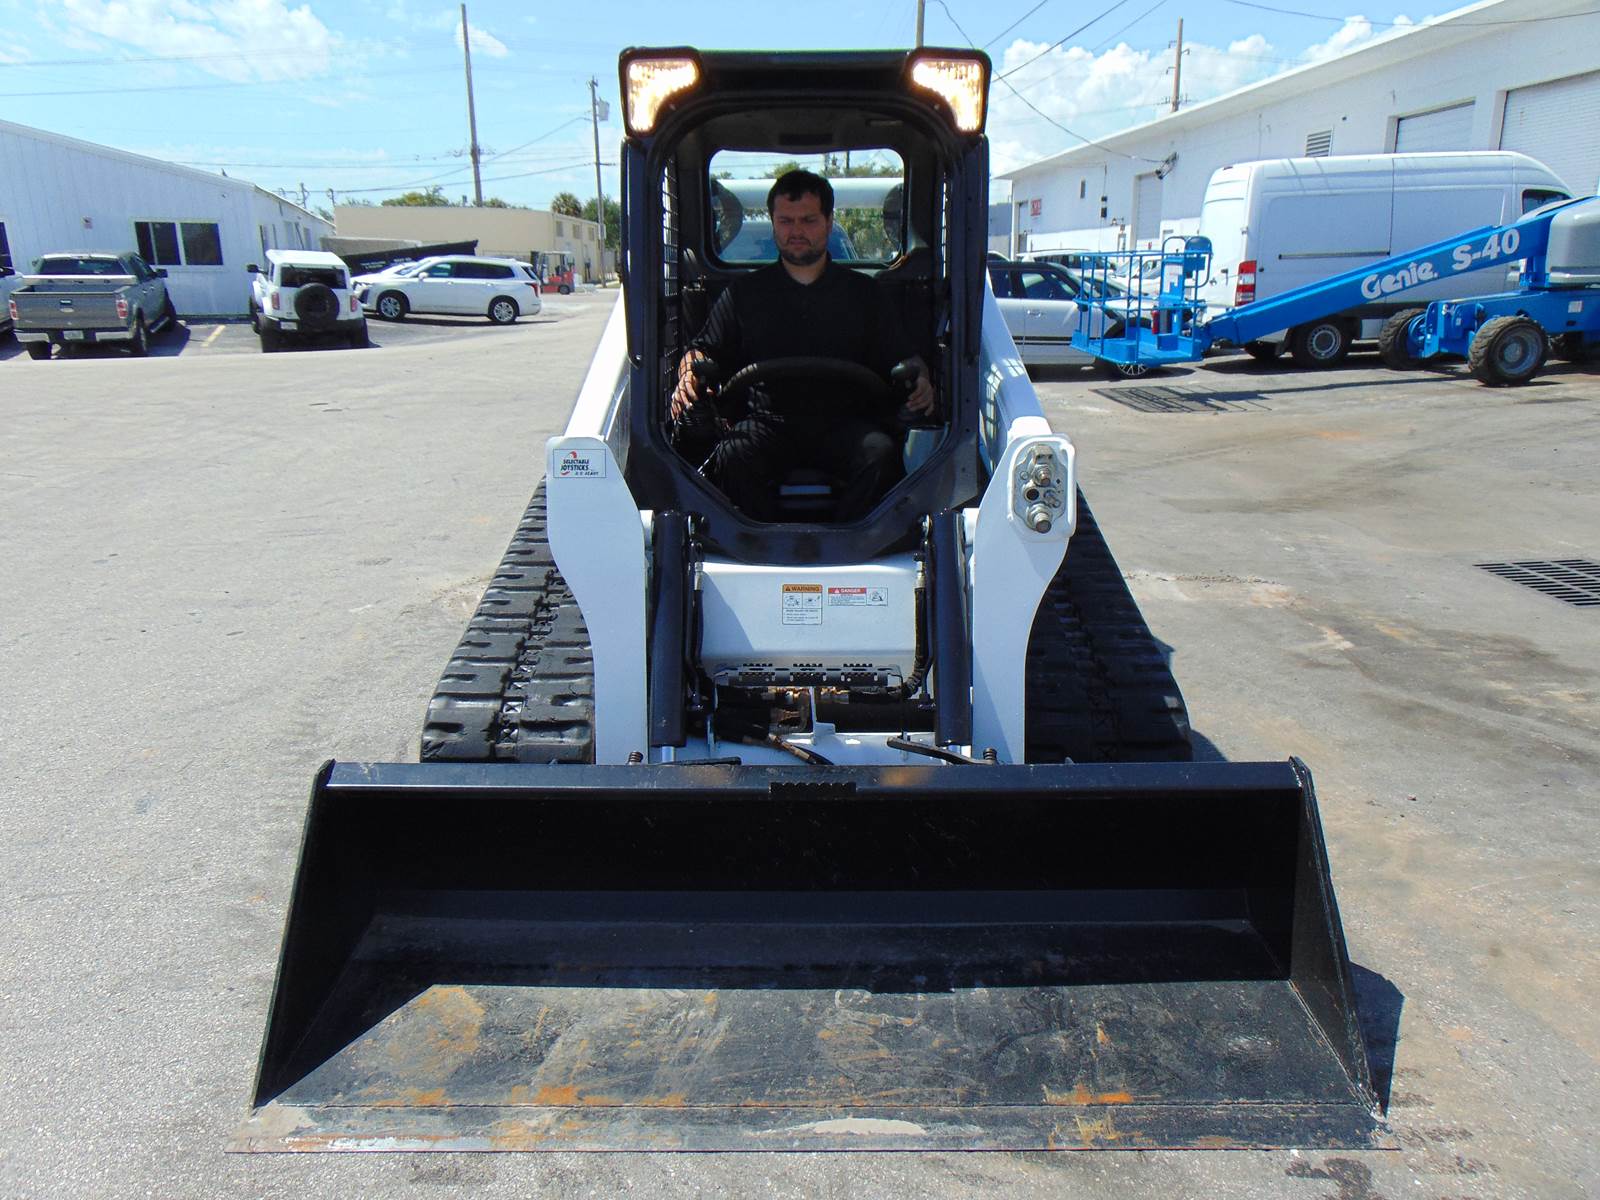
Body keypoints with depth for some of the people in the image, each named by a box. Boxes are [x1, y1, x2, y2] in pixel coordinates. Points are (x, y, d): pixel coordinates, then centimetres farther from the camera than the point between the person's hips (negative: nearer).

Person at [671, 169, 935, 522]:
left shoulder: (861, 292, 17)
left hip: (844, 423, 1)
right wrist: (690, 376, -9)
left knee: (881, 453, -31)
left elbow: (903, 359, 16)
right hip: (769, 421, 0)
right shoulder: (744, 292, 17)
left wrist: (918, 381, -8)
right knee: (732, 457, -32)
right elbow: (705, 350, 15)